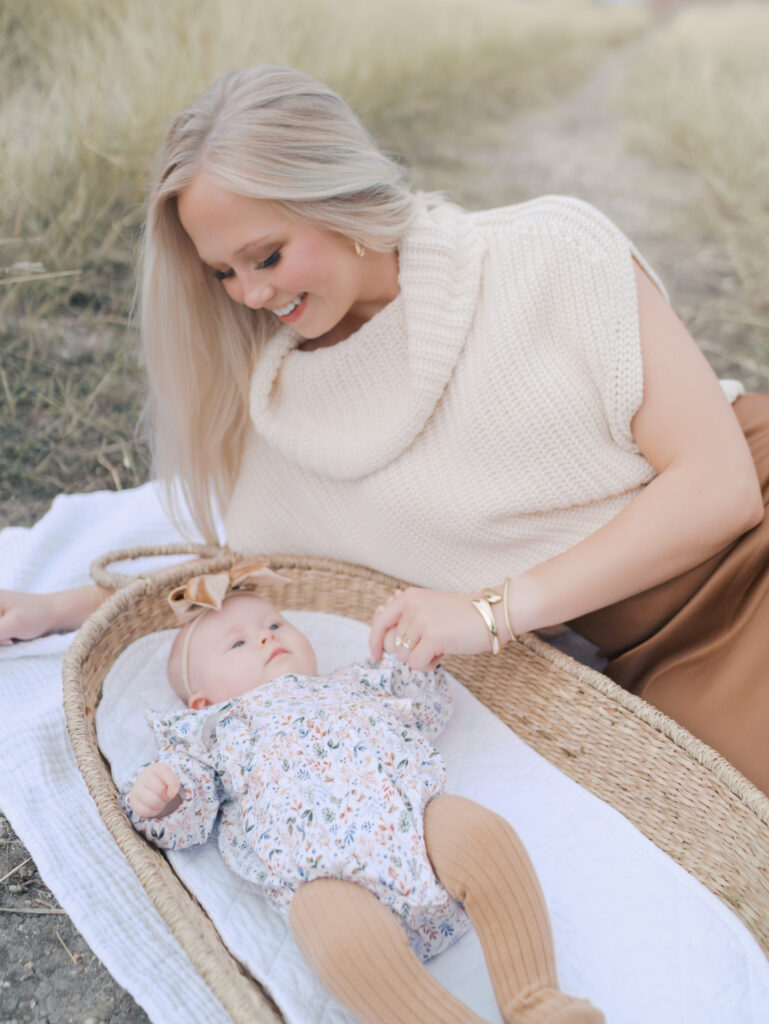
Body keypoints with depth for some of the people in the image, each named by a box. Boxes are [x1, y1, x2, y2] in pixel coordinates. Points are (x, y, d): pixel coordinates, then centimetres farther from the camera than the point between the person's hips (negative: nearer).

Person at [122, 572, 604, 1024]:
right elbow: (186, 822, 15)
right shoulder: (215, 731, 27)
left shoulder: (350, 684, 36)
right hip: (324, 872, -3)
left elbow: (426, 712, 43)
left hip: (416, 814, 3)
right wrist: (159, 798, -7)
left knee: (482, 832, -26)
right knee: (343, 939, -35)